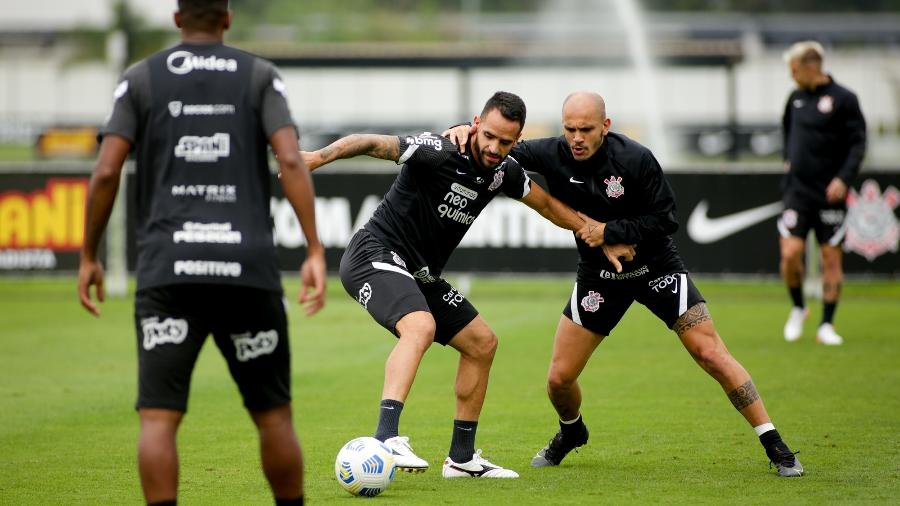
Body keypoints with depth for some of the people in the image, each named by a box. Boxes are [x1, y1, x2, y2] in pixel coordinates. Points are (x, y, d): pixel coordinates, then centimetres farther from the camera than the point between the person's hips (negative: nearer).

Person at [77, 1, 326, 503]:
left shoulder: (141, 79, 10)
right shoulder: (261, 76, 10)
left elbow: (106, 172, 1)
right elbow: (291, 161, -4)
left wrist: (89, 256, 11)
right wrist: (316, 251, -7)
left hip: (168, 272, 0)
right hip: (249, 270, 1)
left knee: (159, 419, -3)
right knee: (274, 414, 13)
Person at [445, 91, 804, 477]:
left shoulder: (635, 159, -23)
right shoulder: (553, 155, -15)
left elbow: (666, 220, -18)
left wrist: (609, 231, -25)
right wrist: (467, 132, -23)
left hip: (655, 268, -3)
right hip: (598, 275, 3)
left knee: (711, 355, -12)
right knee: (559, 378, 0)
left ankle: (774, 445, -2)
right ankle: (571, 432, 36)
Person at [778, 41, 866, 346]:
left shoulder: (843, 99, -6)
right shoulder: (796, 98, 9)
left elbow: (858, 143, -9)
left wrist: (844, 178, -20)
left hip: (829, 194, -3)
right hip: (797, 191, 3)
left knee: (831, 259, 1)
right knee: (790, 254, -9)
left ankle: (827, 326, 9)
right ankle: (797, 309, 15)